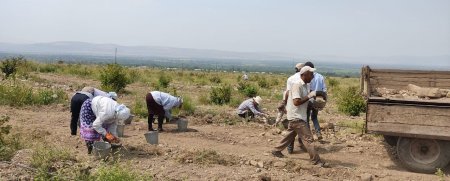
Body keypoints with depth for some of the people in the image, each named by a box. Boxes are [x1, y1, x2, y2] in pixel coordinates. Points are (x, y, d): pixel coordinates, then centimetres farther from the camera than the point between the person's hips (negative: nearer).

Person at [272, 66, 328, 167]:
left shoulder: (305, 86, 10)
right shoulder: (297, 85, -20)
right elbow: (296, 102, -27)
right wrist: (309, 96, -22)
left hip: (299, 116, 10)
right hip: (296, 117, -10)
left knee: (290, 135, 22)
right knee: (308, 139, -8)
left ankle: (277, 151, 35)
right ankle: (316, 161, -3)